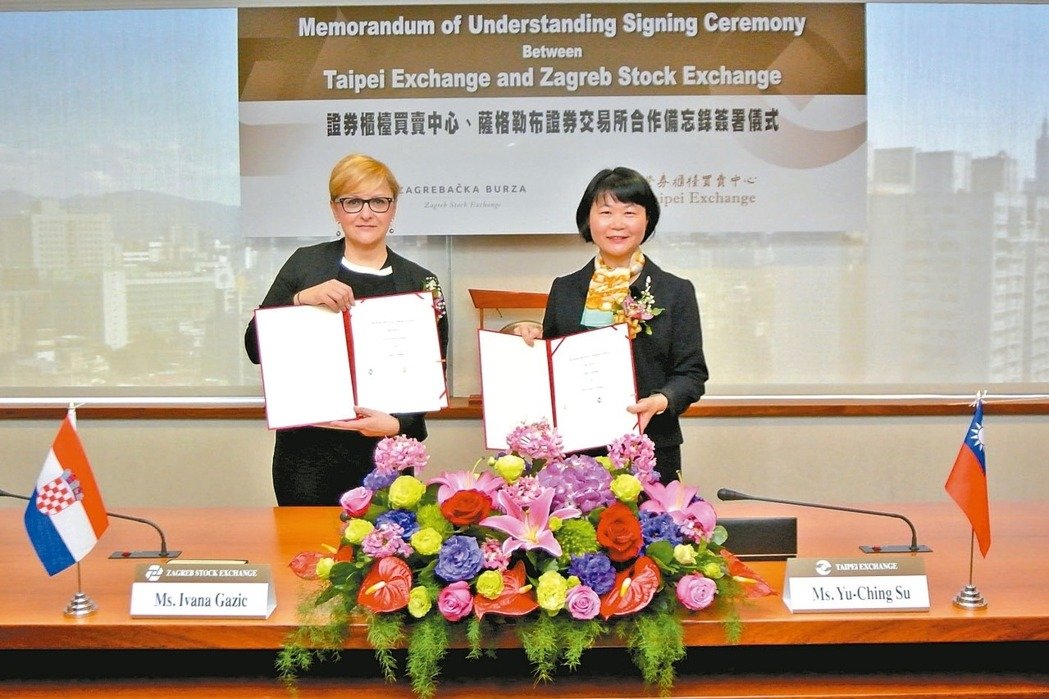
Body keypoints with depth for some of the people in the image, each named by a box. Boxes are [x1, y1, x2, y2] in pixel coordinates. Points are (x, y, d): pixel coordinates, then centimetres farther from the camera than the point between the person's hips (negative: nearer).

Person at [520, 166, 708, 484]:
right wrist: (531, 341, -3)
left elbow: (692, 372, 1)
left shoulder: (676, 292, 3)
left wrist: (660, 401, -18)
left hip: (650, 449, -1)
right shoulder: (564, 290, 11)